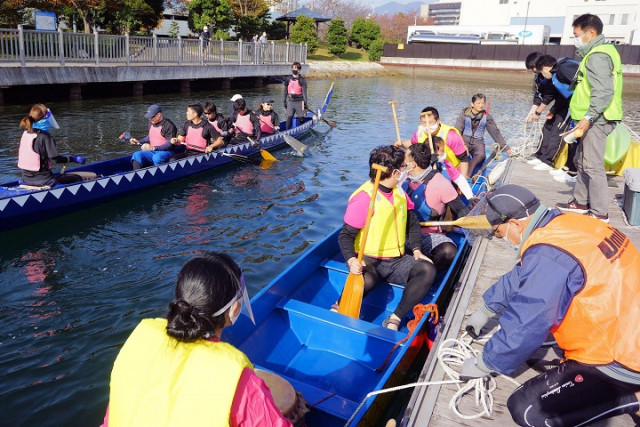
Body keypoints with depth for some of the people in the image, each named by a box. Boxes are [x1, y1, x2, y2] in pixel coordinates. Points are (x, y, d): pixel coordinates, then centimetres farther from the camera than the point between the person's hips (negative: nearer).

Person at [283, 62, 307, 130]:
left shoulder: (302, 80, -4)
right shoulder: (288, 79, 8)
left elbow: (304, 92, -9)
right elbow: (286, 91, 15)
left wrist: (305, 102, -17)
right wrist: (285, 101, 14)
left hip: (299, 101, -3)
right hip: (290, 101, 3)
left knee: (301, 118, 2)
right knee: (289, 117, -2)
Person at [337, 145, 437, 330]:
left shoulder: (399, 192, 10)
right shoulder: (364, 197, -14)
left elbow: (412, 222, 19)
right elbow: (346, 235, -13)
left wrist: (416, 250, 4)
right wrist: (351, 260, -30)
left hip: (397, 260, 7)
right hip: (369, 261, -7)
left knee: (428, 270, -18)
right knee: (367, 280, -40)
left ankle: (394, 321, -22)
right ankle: (337, 309, -12)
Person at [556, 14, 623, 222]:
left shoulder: (597, 56, -14)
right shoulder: (601, 52, 19)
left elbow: (604, 92, -23)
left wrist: (588, 118, -28)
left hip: (596, 120, -11)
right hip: (596, 120, 11)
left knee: (593, 166, -8)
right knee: (581, 161, 18)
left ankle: (600, 213, -2)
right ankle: (581, 202, 28)